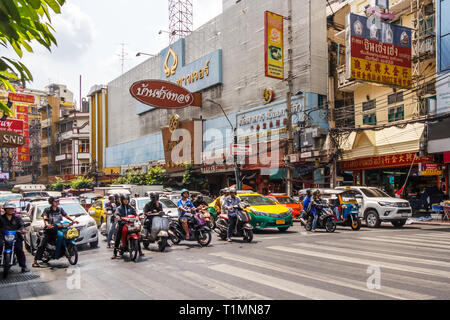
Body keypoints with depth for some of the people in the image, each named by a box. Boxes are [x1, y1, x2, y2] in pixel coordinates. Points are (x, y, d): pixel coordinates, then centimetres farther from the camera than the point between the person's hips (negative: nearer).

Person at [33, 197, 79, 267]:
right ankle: (35, 261, -8)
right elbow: (44, 218, -17)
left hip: (59, 228, 4)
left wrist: (73, 220, -5)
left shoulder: (60, 209, 12)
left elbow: (66, 216, 11)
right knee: (42, 245, -10)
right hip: (49, 230, -4)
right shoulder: (47, 210, -1)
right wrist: (46, 223, -37)